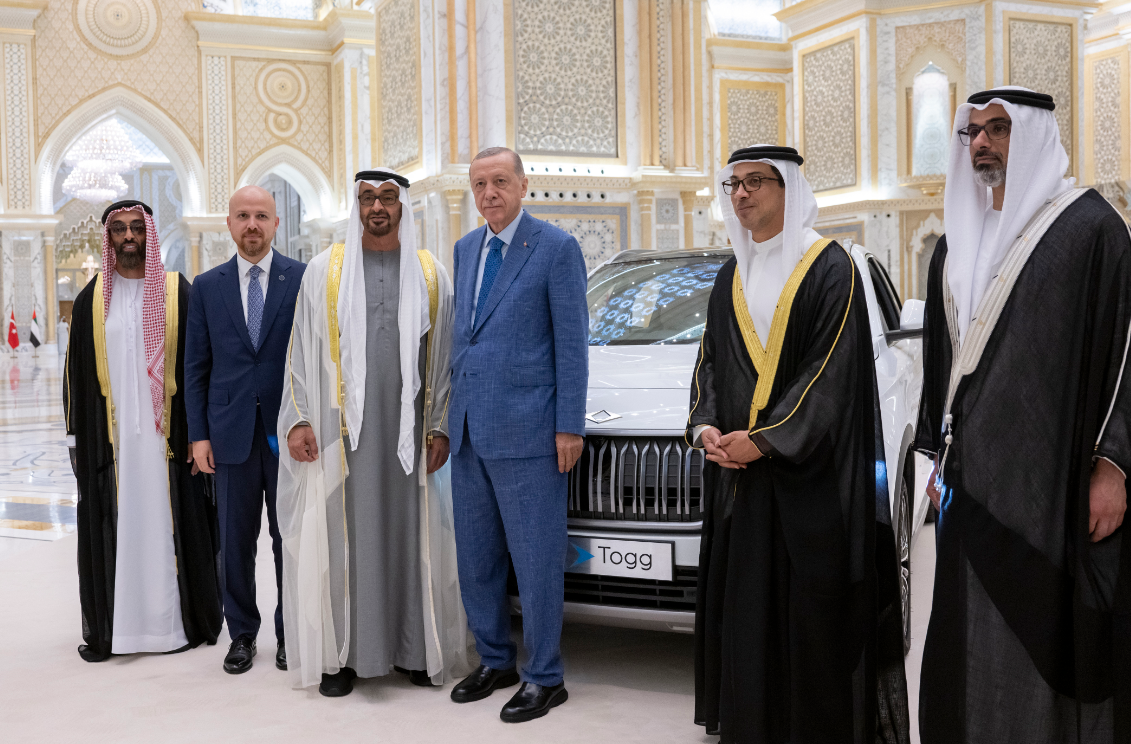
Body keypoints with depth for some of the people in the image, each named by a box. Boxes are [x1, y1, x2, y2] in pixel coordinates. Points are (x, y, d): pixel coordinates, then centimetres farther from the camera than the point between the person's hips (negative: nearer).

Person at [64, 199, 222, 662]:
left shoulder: (179, 293, 1)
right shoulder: (92, 299, 8)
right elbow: (76, 374, 10)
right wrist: (76, 440, 5)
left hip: (165, 437, -2)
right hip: (109, 438, 2)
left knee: (167, 527, 3)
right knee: (113, 531, 5)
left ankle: (180, 623, 13)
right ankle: (108, 628, 14)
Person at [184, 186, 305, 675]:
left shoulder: (303, 279, 1)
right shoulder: (207, 286, 8)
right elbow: (196, 366, 8)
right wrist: (198, 434, 2)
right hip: (231, 431, 2)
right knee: (235, 540, 7)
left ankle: (290, 633, 20)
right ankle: (241, 634, 21)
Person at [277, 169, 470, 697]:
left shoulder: (430, 276, 8)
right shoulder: (326, 270, 6)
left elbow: (444, 357, 8)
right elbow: (302, 351, 5)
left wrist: (441, 428, 1)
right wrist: (298, 419, -3)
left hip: (409, 429, 1)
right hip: (342, 427, -1)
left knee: (411, 535, 5)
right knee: (342, 537, 1)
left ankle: (414, 648, 16)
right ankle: (341, 653, 10)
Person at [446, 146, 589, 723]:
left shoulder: (557, 248, -6)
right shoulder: (465, 249, 14)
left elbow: (572, 342, -7)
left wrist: (569, 426, -11)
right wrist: (453, 413, 16)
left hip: (525, 429, -7)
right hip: (469, 429, 7)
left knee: (536, 559, 0)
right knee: (476, 557, 14)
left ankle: (545, 677, 13)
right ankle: (495, 660, 29)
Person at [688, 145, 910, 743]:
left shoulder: (830, 268, -5)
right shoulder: (730, 278, 15)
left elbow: (833, 371, -13)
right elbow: (711, 363, 15)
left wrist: (763, 440, -18)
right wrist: (705, 427, -4)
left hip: (809, 478, -6)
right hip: (738, 475, 6)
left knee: (811, 608, -1)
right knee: (744, 602, 10)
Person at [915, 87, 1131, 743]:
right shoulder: (955, 245, 15)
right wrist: (939, 457, 16)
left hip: (1054, 478, -5)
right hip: (974, 480, 6)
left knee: (1055, 632, -1)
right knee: (976, 641, 8)